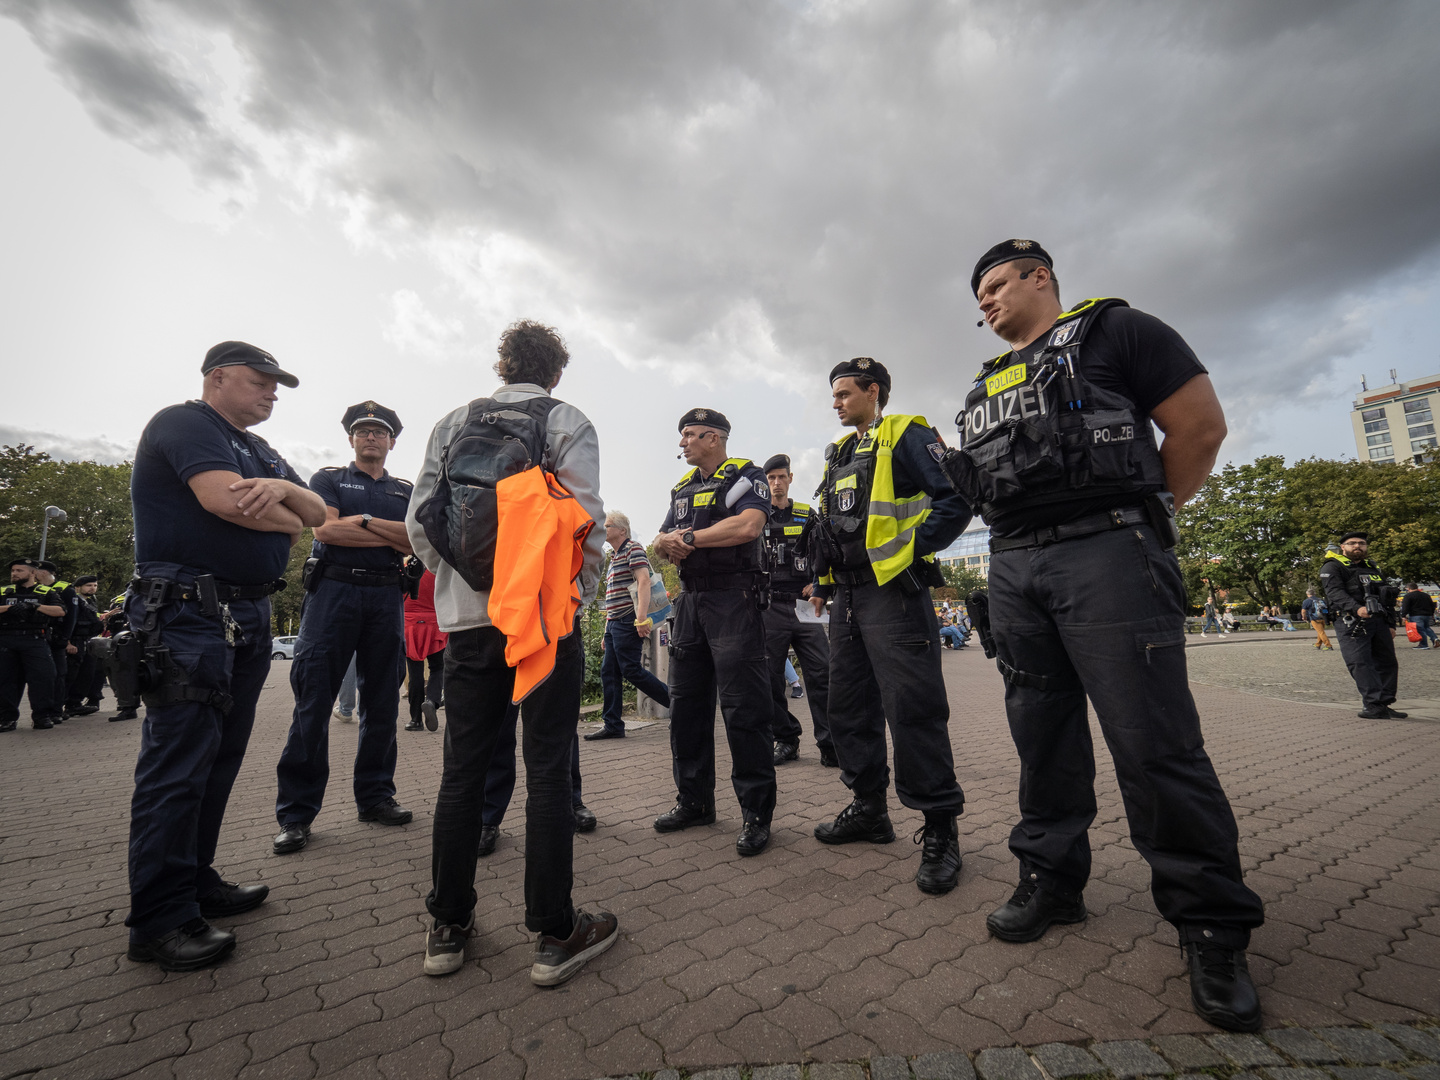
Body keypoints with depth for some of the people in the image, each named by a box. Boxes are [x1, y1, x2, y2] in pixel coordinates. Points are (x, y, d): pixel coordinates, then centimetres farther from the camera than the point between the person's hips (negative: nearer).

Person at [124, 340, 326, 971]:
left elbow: (318, 513, 10)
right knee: (178, 764, -5)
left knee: (220, 758, 12)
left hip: (249, 619, 9)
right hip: (188, 616, -8)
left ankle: (195, 882, 24)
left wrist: (283, 487, -12)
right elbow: (225, 498, -21)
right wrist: (289, 522, -2)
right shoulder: (182, 423, -3)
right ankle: (159, 919, 4)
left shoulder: (261, 451, 22)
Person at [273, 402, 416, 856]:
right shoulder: (328, 478, 11)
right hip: (334, 592, -2)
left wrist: (364, 519, -10)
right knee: (313, 703, -3)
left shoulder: (405, 491, 17)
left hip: (386, 597, 3)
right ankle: (296, 813, 5)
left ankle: (375, 796, 17)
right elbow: (325, 530, -6)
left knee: (382, 703, 6)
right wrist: (392, 539, -5)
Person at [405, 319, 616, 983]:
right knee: (548, 769, 2)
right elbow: (583, 518, -9)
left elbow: (421, 519, 8)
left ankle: (447, 928, 24)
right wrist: (582, 594, 3)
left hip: (468, 617, 4)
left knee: (463, 769, 12)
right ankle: (554, 934, 12)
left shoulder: (453, 423, 13)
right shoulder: (567, 422, 2)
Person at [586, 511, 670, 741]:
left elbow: (644, 581, -20)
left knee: (631, 670, -10)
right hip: (614, 623, 10)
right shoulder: (614, 557, 22)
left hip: (628, 621, -9)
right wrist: (607, 632, 22)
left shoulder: (633, 549, -6)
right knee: (609, 672, 6)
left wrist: (642, 618, -30)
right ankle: (612, 725, 11)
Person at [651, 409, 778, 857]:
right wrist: (668, 543, -8)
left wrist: (689, 538, -11)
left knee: (743, 708, -6)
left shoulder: (745, 476, -1)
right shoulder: (683, 489, 21)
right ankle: (694, 800, 25)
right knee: (686, 703, 11)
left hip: (733, 597, -8)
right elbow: (661, 542, 18)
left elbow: (748, 525, -20)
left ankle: (756, 811, 6)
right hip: (690, 599, 8)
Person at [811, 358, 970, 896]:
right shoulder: (838, 453, 21)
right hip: (847, 598, 9)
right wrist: (822, 578, 18)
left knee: (912, 708, -8)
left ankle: (940, 828, 8)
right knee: (848, 708, 12)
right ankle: (869, 809, 28)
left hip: (893, 592, -8)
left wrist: (913, 549, -16)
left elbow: (955, 499, -11)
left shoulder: (906, 435, -2)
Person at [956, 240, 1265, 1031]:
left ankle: (1211, 923, 13)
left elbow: (1201, 426, -1)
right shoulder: (989, 382, 23)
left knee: (1154, 743, -5)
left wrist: (1136, 519, 0)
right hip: (1011, 568, 7)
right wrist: (1020, 533, 12)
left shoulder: (1113, 330, 5)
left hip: (1106, 556, -6)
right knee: (1041, 735, 10)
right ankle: (1052, 878, 23)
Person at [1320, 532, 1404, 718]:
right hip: (1351, 623, -7)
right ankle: (1375, 705, -13)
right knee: (1360, 664, -13)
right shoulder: (1332, 567, -1)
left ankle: (1384, 705, 14)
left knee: (1387, 663, 8)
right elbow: (1335, 592, -17)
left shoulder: (1374, 568, 22)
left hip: (1379, 621, 8)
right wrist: (1356, 608, -33)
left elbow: (1388, 598, 26)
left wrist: (1391, 624, 18)